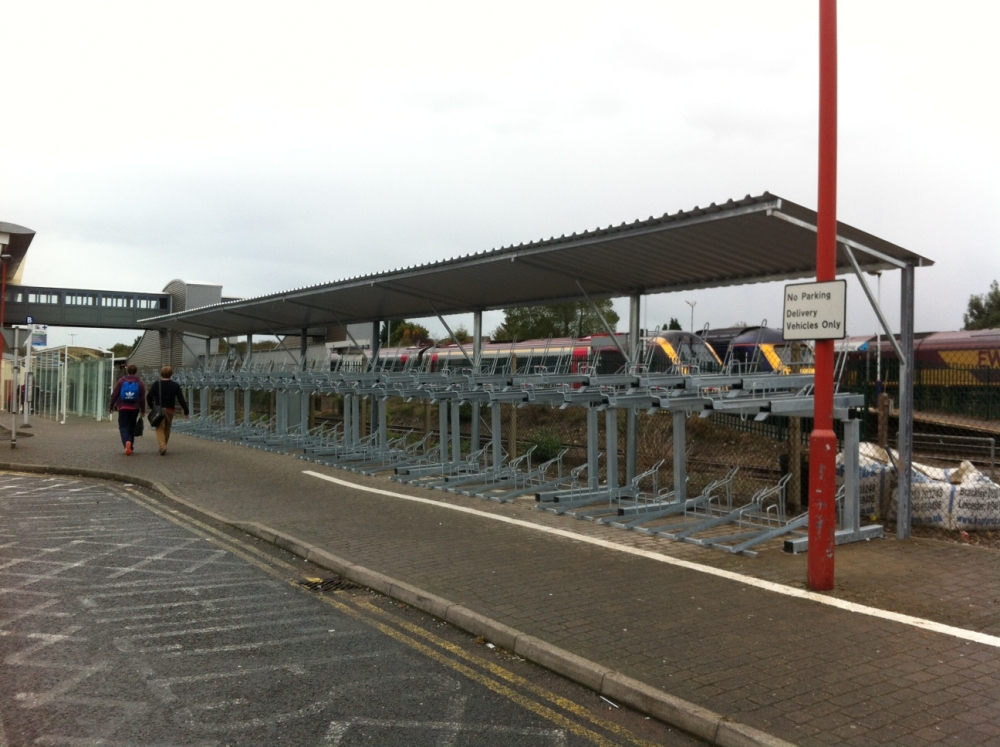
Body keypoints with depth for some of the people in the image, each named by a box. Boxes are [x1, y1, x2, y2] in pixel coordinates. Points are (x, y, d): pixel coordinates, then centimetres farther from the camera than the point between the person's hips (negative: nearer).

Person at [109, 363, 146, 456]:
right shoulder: (140, 382, 0)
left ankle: (127, 442, -27)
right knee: (132, 427, 15)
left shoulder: (121, 381, -2)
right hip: (134, 409, 2)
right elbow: (142, 398, -1)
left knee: (123, 427, 0)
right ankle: (130, 446, 19)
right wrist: (142, 410, 5)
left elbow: (114, 395, -1)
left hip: (123, 408, -2)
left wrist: (112, 406, 10)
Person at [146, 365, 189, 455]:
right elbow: (181, 399, -4)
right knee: (167, 428, 16)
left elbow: (149, 397, -6)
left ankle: (162, 445, -24)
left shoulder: (156, 384, -2)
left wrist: (152, 406, 10)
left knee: (160, 428, -1)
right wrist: (186, 411, -1)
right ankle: (163, 447, 25)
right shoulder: (175, 385, -1)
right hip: (170, 410, 1)